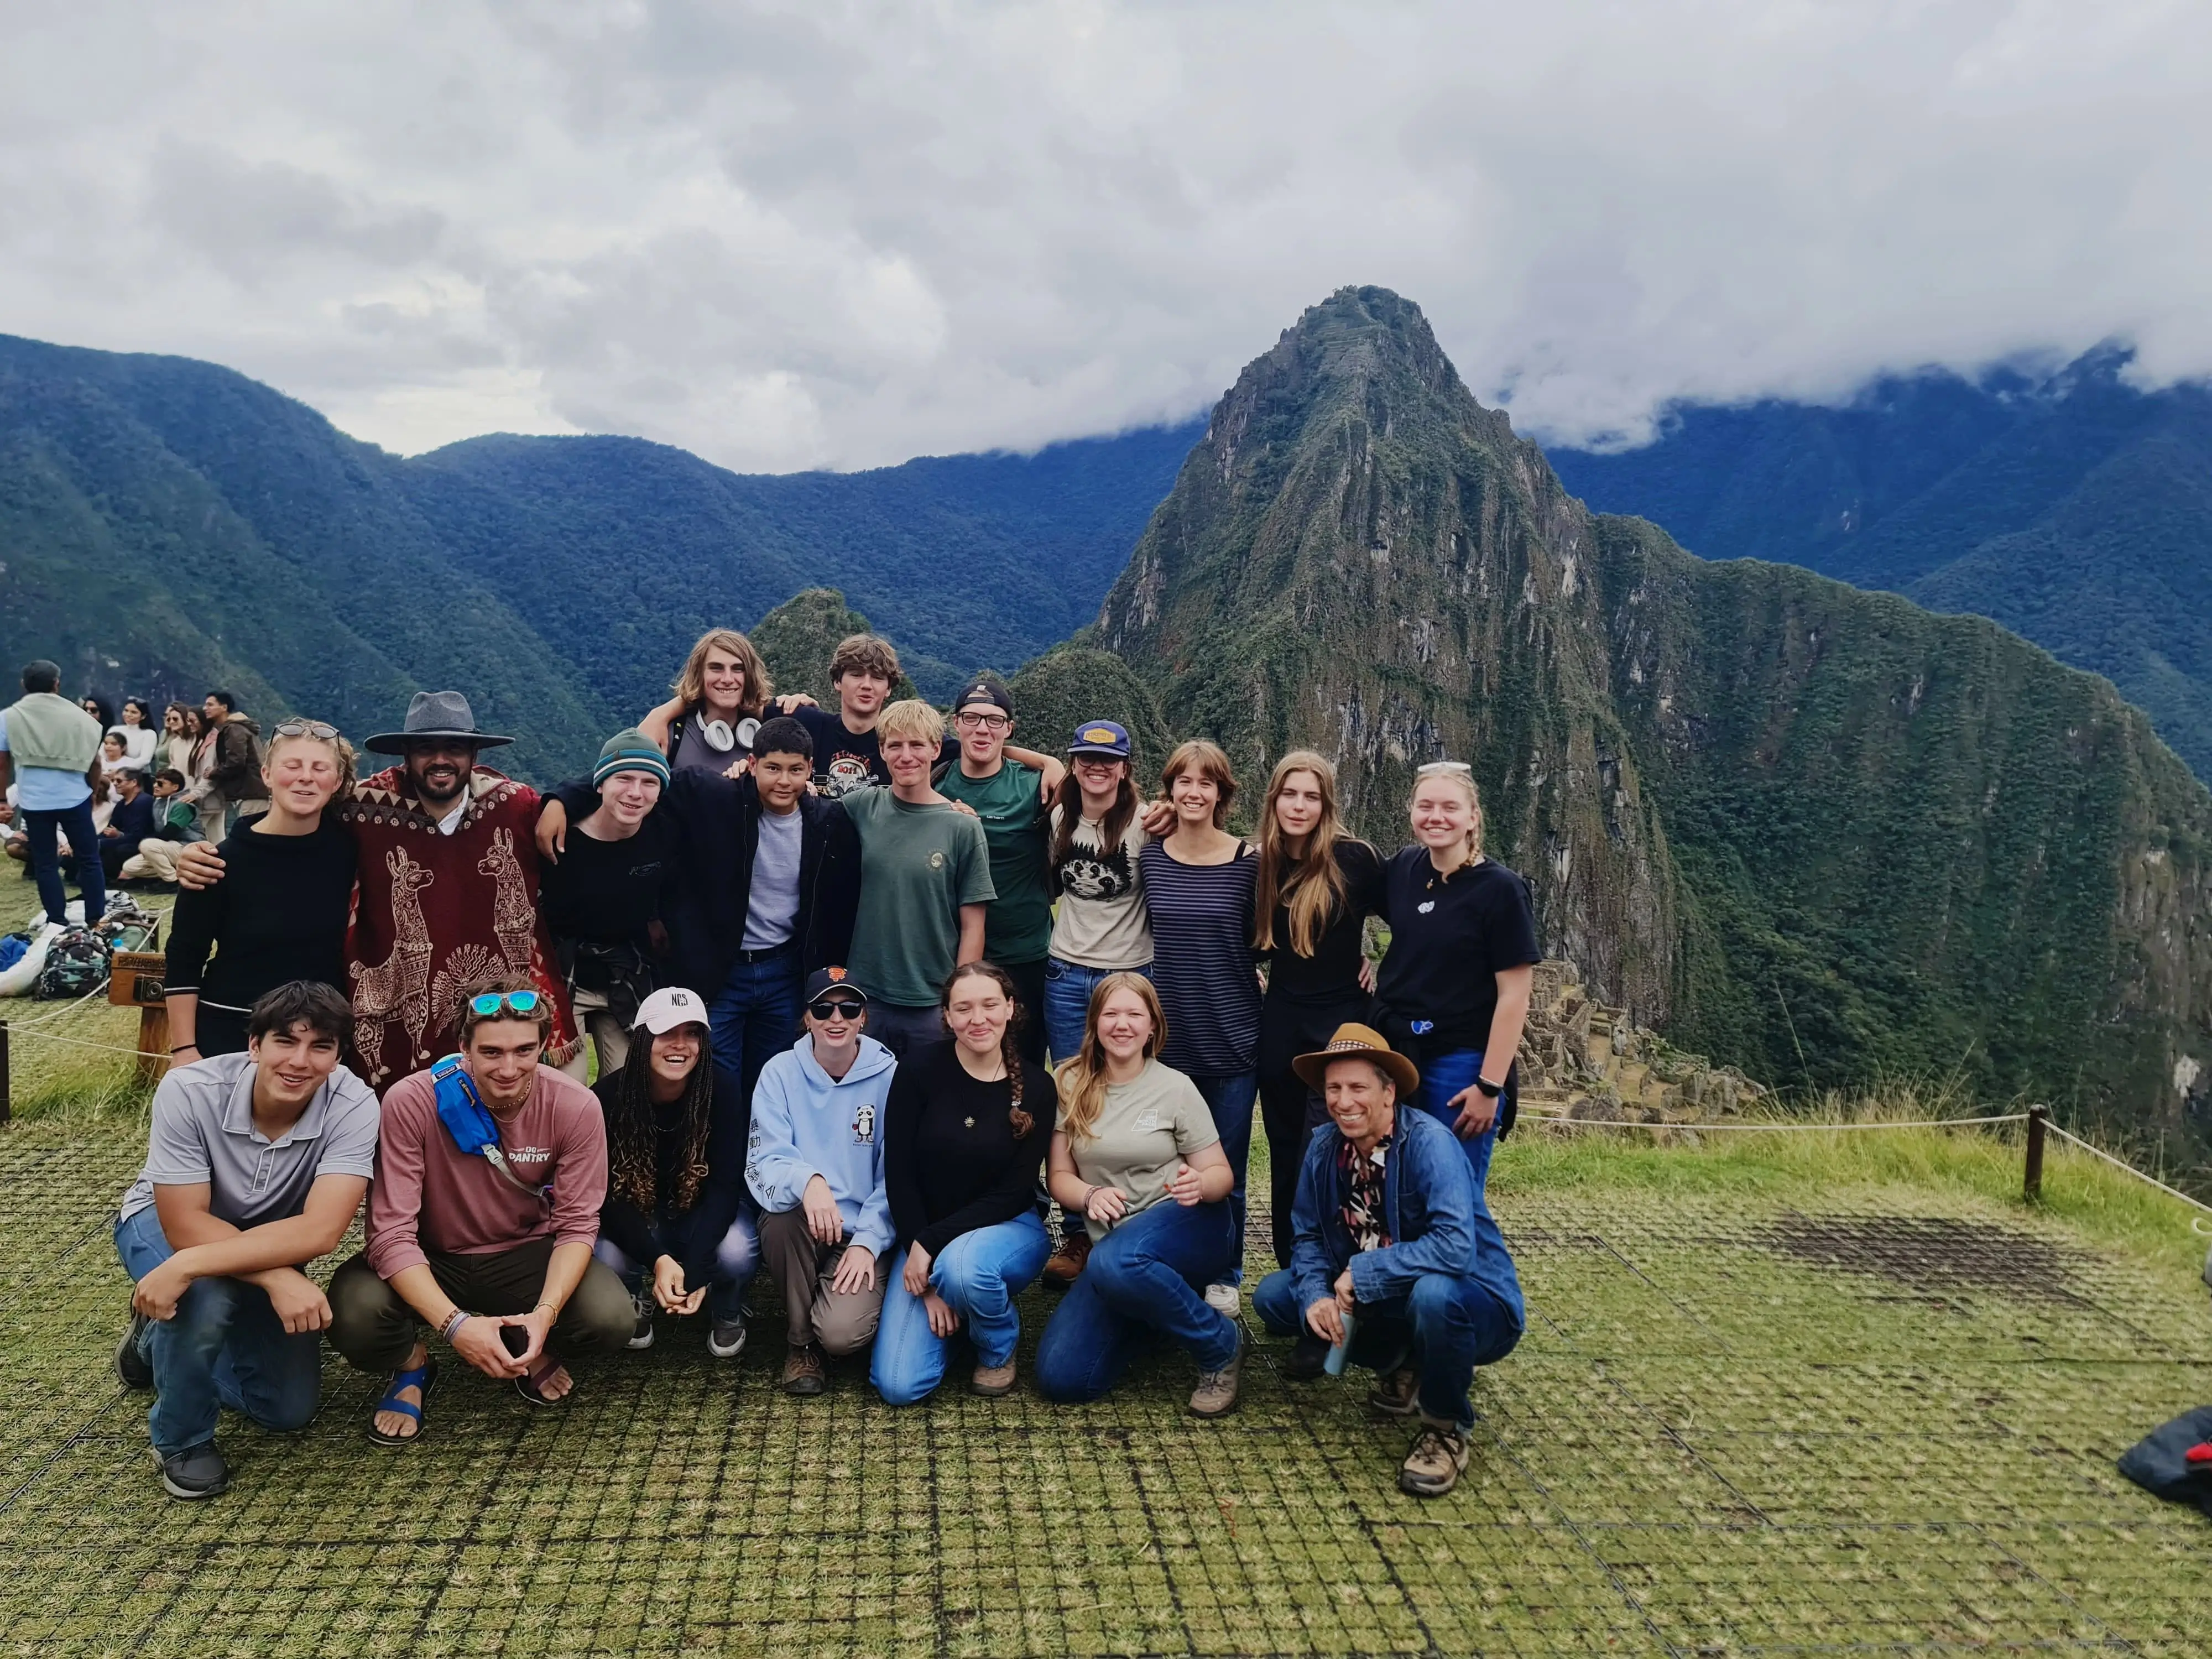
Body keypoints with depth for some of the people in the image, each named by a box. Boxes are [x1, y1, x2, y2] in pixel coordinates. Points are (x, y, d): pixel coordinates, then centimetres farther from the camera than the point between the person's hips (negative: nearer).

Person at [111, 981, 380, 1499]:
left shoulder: (353, 1104, -33)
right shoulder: (189, 1091, -33)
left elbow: (320, 1230, -40)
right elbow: (186, 1225, -31)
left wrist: (186, 1267, -47)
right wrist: (278, 1278, -44)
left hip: (271, 1243, 3)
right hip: (163, 1223, -2)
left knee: (290, 1408, 4)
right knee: (206, 1296, -36)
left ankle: (159, 1342, 31)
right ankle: (181, 1437, -5)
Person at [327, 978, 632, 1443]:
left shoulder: (576, 1107, -18)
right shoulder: (412, 1103, -23)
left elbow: (577, 1225, -13)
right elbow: (392, 1234, -24)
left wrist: (545, 1313, -31)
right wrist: (455, 1324, -37)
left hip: (525, 1255, 1)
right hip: (430, 1261, -1)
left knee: (613, 1320, -25)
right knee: (355, 1320, -32)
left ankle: (531, 1351, 12)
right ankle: (412, 1363, 7)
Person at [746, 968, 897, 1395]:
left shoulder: (888, 1077, -4)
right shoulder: (780, 1072, -3)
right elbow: (764, 1163, -11)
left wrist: (868, 1241, -14)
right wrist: (807, 1180, -33)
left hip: (863, 1233, -1)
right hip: (796, 1230, 2)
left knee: (843, 1333, -26)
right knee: (787, 1211, -34)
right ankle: (800, 1341, -7)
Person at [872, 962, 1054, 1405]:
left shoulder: (1035, 1087, -8)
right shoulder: (918, 1073, -10)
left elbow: (1012, 1194, -8)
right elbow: (898, 1177, -8)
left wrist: (931, 1244, -18)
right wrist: (928, 1283, -12)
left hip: (1009, 1228, -1)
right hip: (924, 1236, 1)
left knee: (963, 1267, -38)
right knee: (898, 1386, -13)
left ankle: (999, 1348, -3)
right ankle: (950, 1315, 19)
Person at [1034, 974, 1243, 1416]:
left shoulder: (1176, 1088, -3)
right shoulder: (1072, 1084, 2)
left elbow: (1222, 1175, 1)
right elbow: (1060, 1177, 4)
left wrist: (1200, 1185, -23)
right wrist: (1091, 1196, -19)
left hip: (1186, 1228, -4)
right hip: (1112, 1243, 4)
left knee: (1115, 1263, -39)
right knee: (1061, 1378, -13)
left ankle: (1220, 1343, -12)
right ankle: (1156, 1307, 16)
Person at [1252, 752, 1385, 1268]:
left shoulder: (1354, 858, -11)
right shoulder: (1263, 866, 3)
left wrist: (1380, 966, -2)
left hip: (1341, 1023, -5)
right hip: (1279, 1026, 5)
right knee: (1285, 1158, 12)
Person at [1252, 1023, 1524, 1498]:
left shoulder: (1428, 1143, -26)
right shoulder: (1324, 1149, -7)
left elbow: (1456, 1247, -38)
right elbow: (1309, 1237, 2)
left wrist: (1363, 1273, -30)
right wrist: (1315, 1297, -18)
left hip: (1472, 1303, -6)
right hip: (1381, 1300, 6)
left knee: (1433, 1293, -39)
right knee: (1273, 1297, -1)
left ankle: (1447, 1429, -9)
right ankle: (1402, 1366, 13)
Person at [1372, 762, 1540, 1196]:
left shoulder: (1500, 889, -11)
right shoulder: (1402, 868, 4)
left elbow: (1515, 995, -13)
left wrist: (1490, 1085, -16)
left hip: (1460, 1065, -5)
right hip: (1392, 1053, 5)